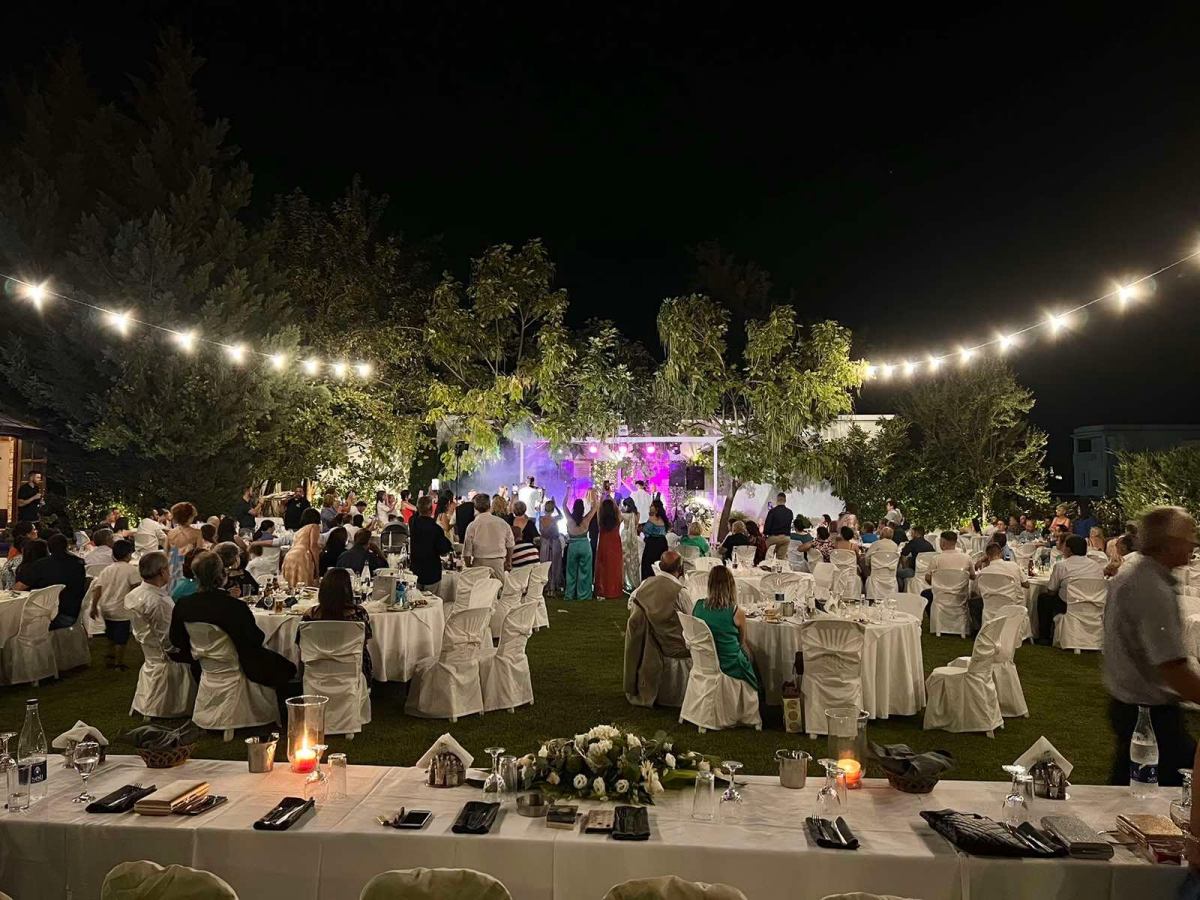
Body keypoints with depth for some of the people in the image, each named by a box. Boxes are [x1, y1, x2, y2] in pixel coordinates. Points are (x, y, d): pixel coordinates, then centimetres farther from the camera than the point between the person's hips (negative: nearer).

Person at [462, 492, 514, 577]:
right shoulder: (502, 523, -1)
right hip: (498, 563, 1)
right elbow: (510, 545, 11)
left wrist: (469, 567, 13)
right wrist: (508, 562, 25)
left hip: (479, 563, -1)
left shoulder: (472, 525, -6)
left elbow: (467, 550, -2)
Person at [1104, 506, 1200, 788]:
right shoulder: (1155, 592, -24)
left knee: (1125, 784, 18)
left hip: (1125, 705, 10)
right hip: (1154, 714, -10)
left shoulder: (1125, 578, 7)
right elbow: (1175, 672, -28)